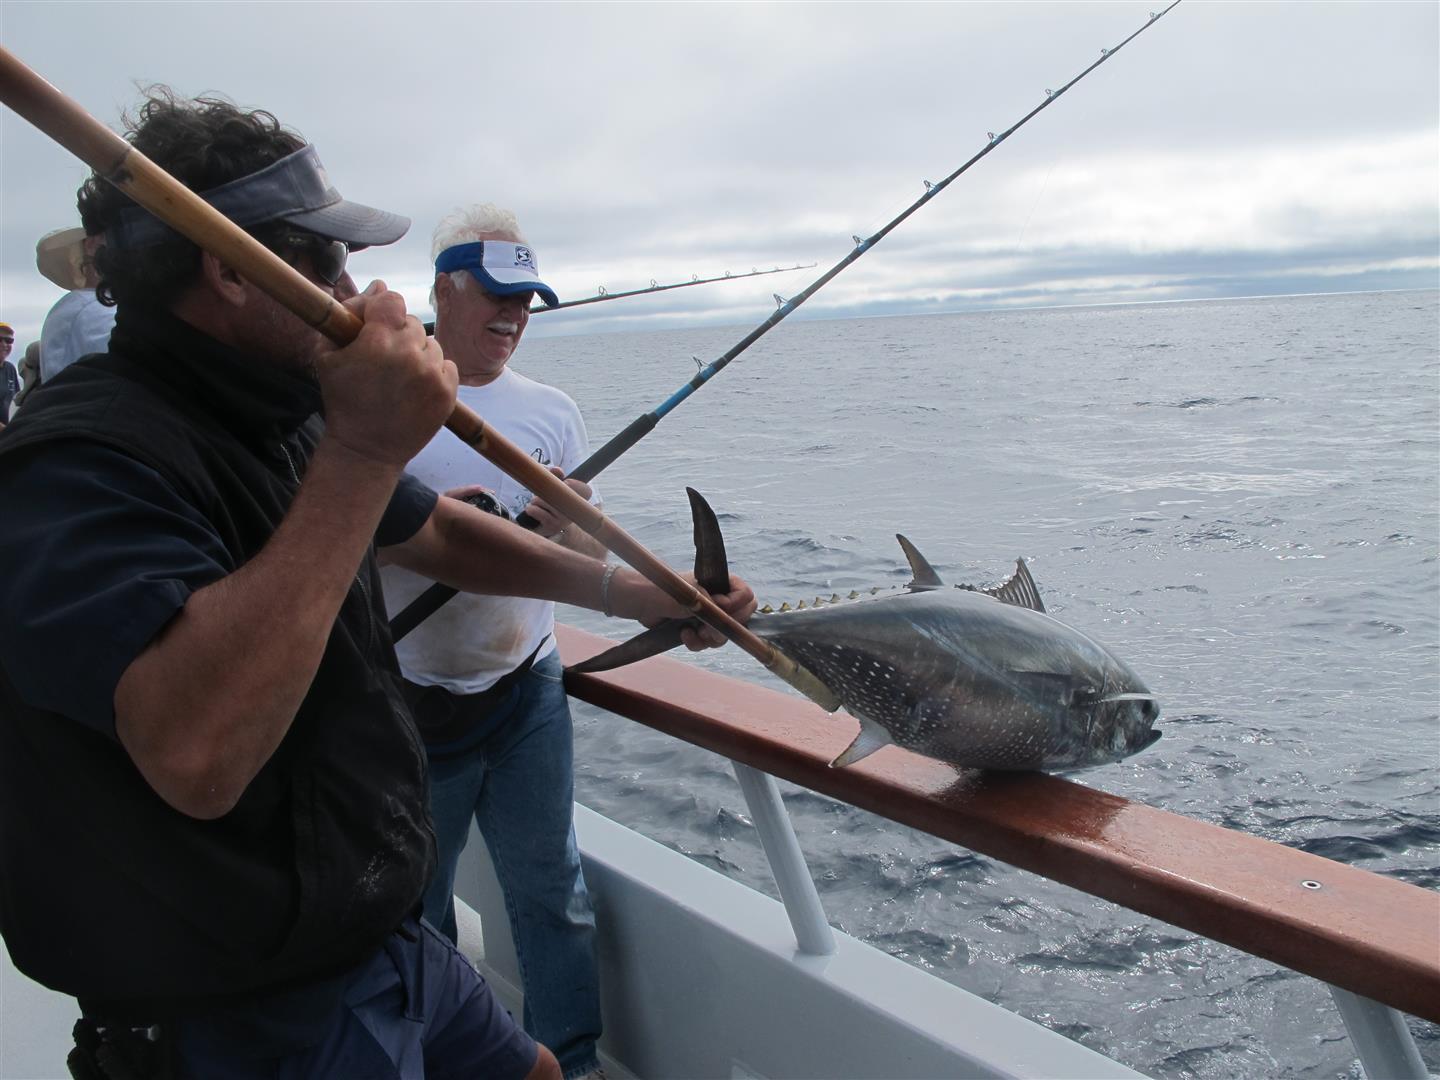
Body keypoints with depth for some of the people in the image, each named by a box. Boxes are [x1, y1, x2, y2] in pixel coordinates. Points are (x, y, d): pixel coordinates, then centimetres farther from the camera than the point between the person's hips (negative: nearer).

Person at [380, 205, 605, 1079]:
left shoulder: (551, 409, 5)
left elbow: (592, 556, 6)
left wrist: (568, 519, -16)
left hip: (528, 690, 3)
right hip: (407, 701, -2)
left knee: (552, 889, 10)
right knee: (414, 906, 16)